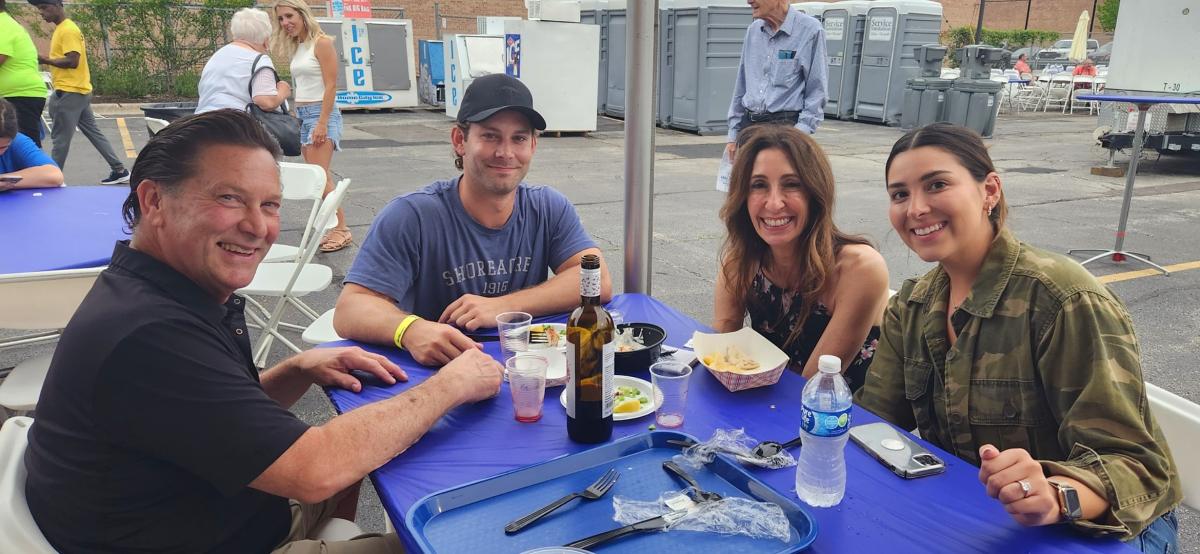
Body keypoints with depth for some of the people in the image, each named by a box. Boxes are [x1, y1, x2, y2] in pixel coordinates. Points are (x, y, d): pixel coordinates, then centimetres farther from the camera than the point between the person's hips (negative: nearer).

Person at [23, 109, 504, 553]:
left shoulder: (168, 293, -1)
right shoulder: (146, 334, -30)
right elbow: (315, 471, -31)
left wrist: (299, 369, -7)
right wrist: (452, 384, -20)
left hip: (234, 510, 9)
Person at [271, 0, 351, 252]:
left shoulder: (321, 43, -8)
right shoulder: (296, 47, 15)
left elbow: (331, 85, -14)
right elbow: (301, 87, 16)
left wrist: (322, 123, -19)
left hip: (321, 113, -8)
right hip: (301, 115, 8)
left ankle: (341, 229, -7)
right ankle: (329, 226, 9)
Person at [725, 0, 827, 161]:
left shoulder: (810, 31, -6)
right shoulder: (754, 30, 11)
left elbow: (817, 91, -6)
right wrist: (733, 134, 14)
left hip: (784, 124, -5)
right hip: (748, 123, 5)